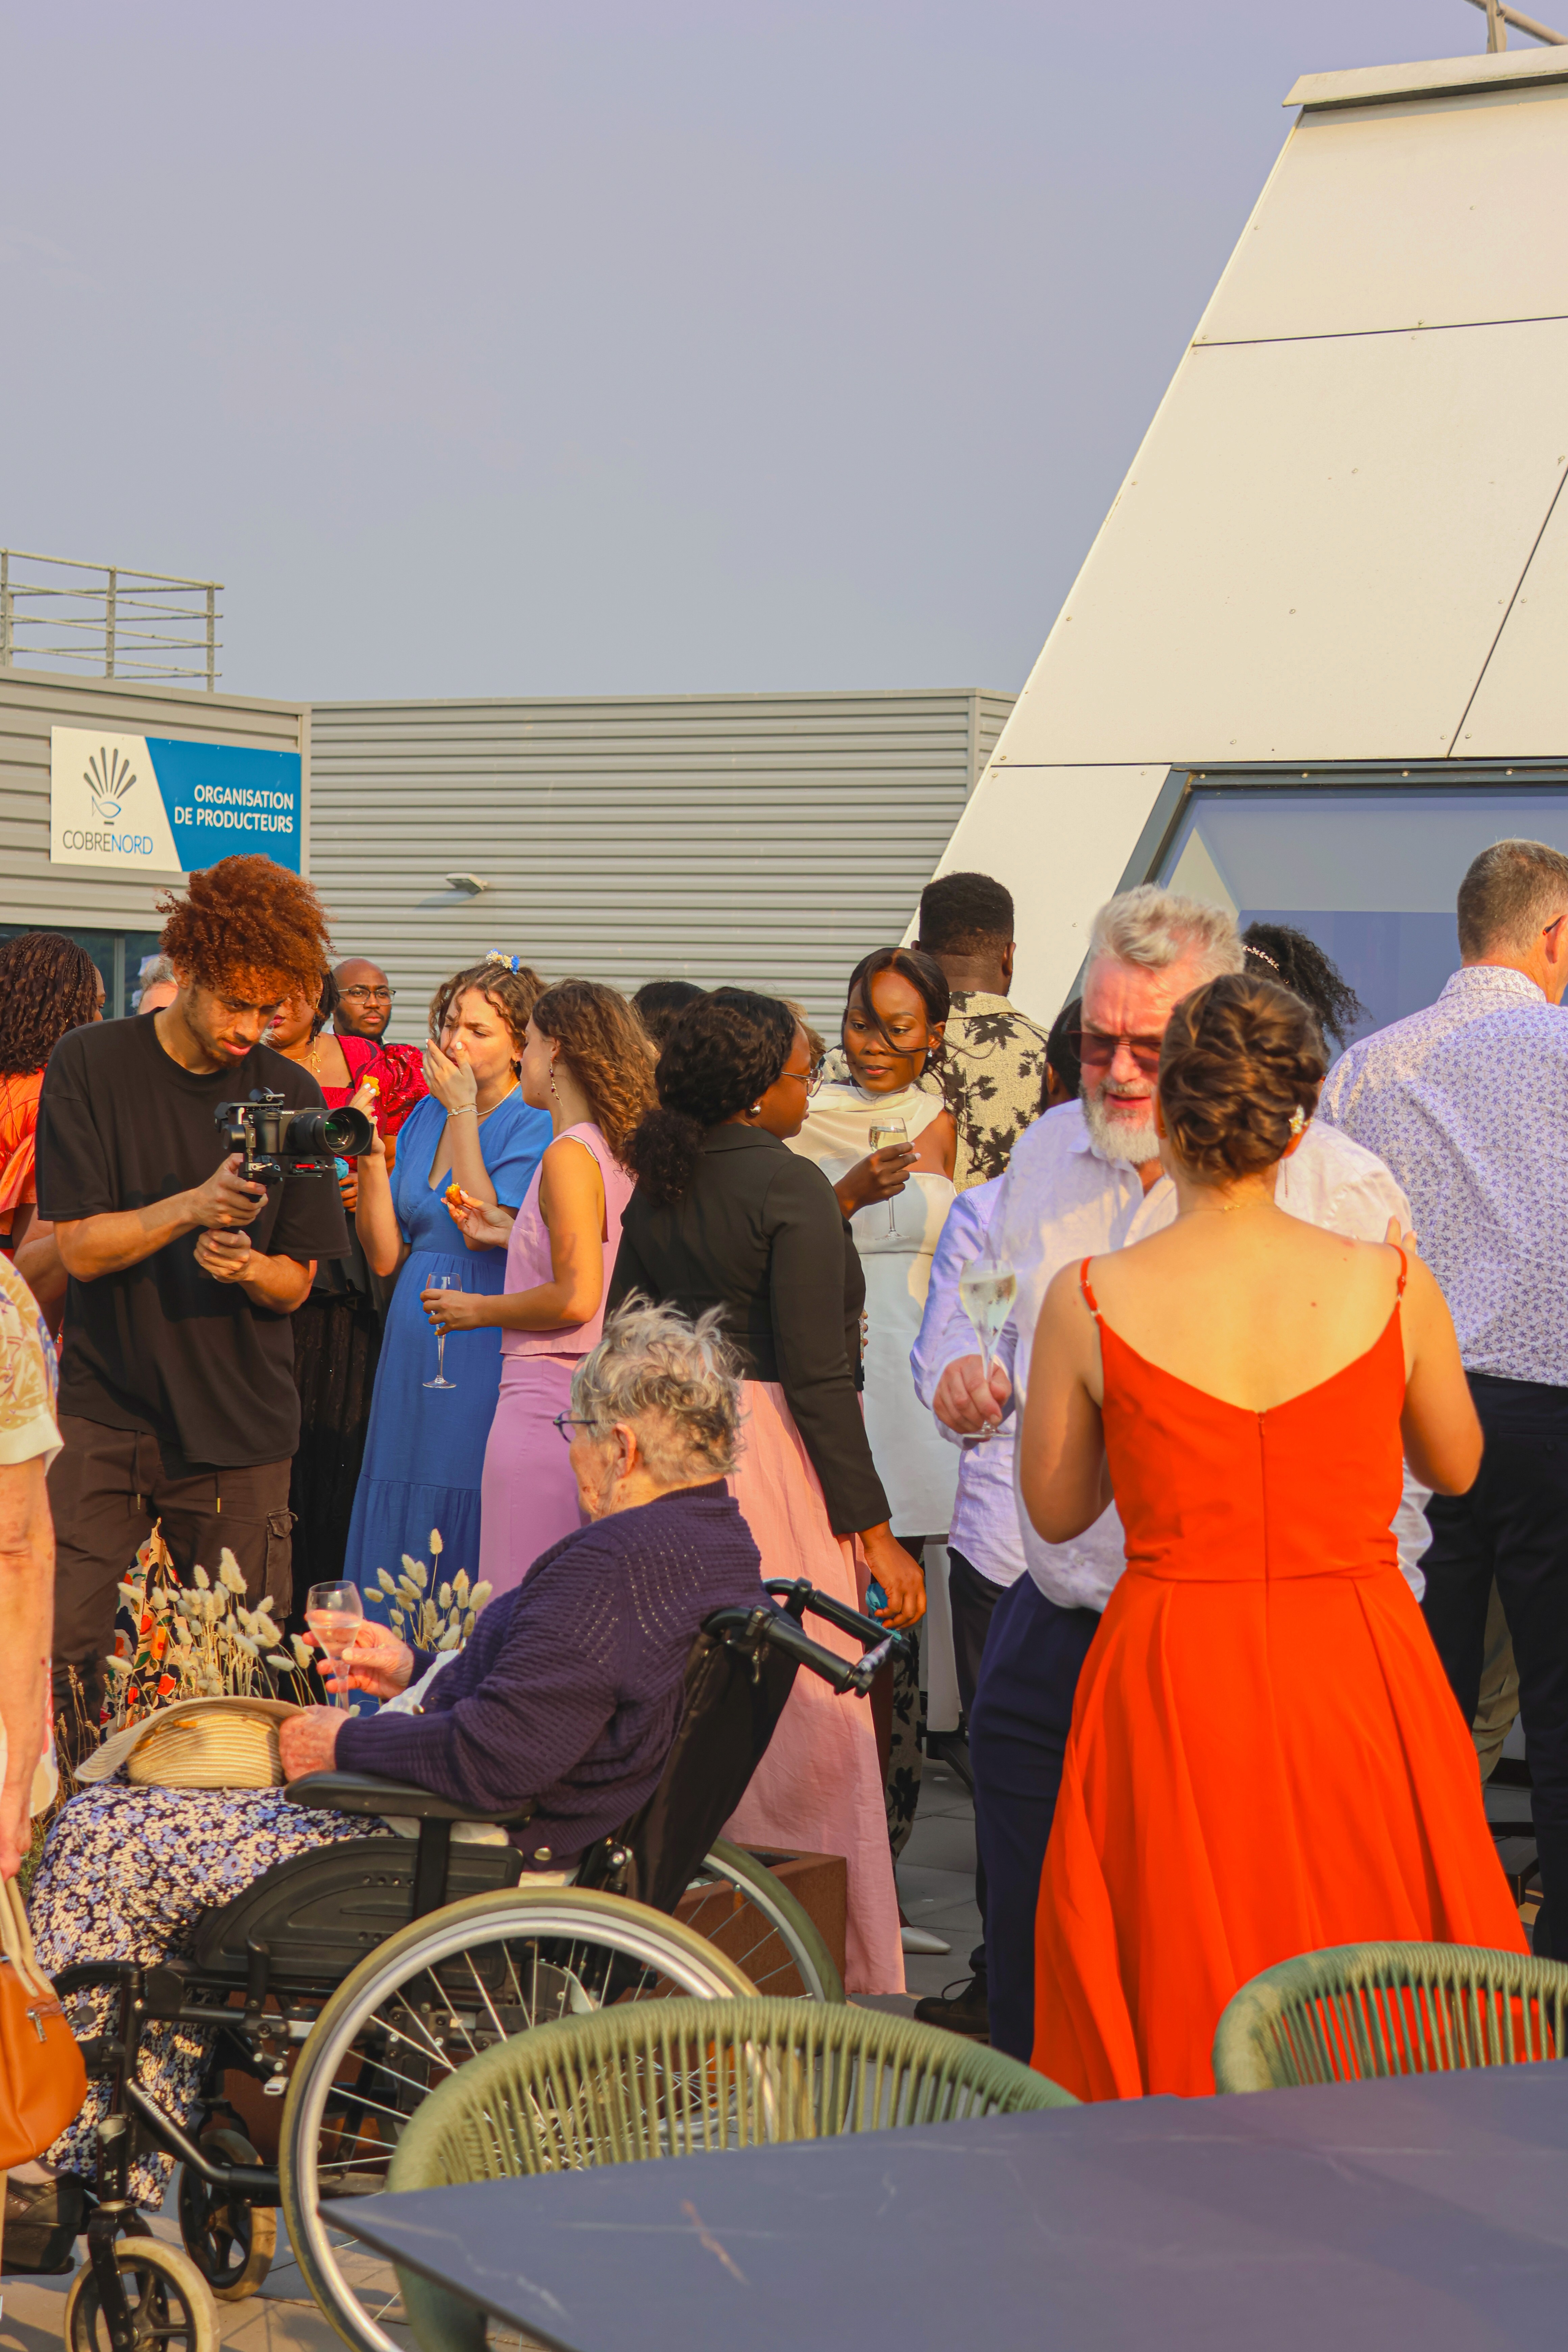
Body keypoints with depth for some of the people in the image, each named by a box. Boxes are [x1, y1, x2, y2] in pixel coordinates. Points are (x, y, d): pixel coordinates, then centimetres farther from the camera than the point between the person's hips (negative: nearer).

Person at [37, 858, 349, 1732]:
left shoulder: (292, 1094, 5)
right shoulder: (90, 1067, -2)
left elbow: (297, 1283, 7)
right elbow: (80, 1247, -7)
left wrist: (244, 1266, -16)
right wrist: (193, 1208, -22)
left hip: (241, 1428, 2)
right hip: (105, 1410, -1)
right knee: (56, 1652, -7)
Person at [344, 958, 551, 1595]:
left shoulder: (536, 1127, -6)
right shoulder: (424, 1116, 12)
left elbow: (484, 1231, -19)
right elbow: (385, 1256, 8)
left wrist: (462, 1113, -13)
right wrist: (371, 1156, -4)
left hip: (483, 1355, -6)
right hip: (413, 1349, 6)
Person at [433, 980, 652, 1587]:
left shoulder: (569, 1156, -14)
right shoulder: (618, 1153, 12)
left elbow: (576, 1299, -20)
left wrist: (480, 1310, -7)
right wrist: (512, 1236, 19)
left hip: (547, 1397, -9)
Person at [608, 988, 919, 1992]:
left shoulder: (657, 1184, 9)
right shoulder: (790, 1186, -12)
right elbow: (818, 1374, -16)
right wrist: (873, 1529, -12)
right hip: (768, 1455, -8)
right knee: (804, 1715, -2)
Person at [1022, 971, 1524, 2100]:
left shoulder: (1090, 1301, -9)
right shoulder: (1392, 1284, -6)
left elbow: (1055, 1512, 5)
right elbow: (1456, 1468, 11)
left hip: (1173, 1689, 0)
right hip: (1357, 1676, 1)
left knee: (1174, 2028, 12)